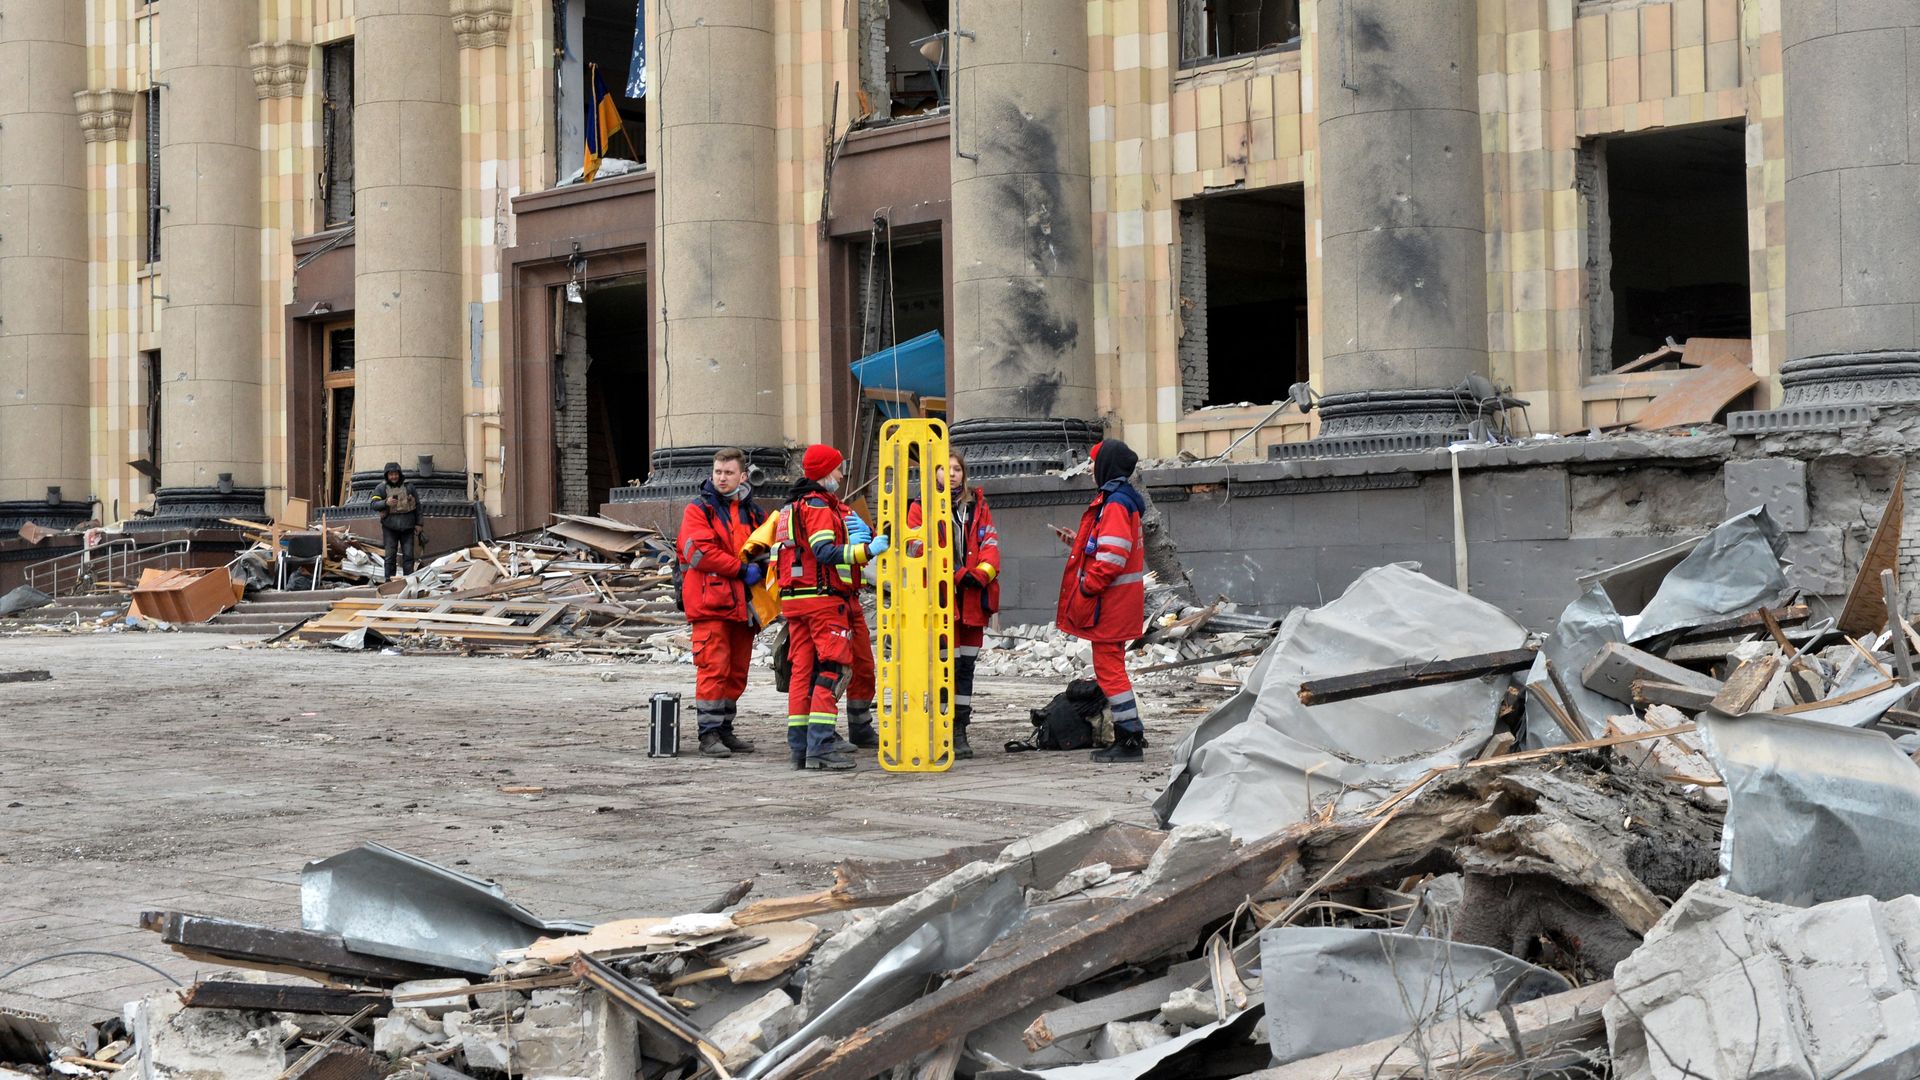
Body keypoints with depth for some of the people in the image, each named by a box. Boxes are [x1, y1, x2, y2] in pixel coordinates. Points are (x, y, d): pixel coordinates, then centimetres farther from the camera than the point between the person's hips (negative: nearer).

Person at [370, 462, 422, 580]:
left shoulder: (409, 486, 6)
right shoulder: (381, 488, 1)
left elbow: (417, 505, 11)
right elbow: (374, 504, -7)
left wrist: (418, 523, 8)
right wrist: (386, 503, -26)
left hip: (407, 526, 1)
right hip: (390, 527, -1)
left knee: (408, 555, 2)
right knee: (390, 555, 0)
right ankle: (389, 580, 4)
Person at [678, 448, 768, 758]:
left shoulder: (753, 513, 16)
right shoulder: (698, 510, 0)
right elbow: (700, 551, -12)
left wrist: (760, 567, -5)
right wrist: (742, 569, -14)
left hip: (742, 604, 6)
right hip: (710, 602, -6)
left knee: (737, 670, 9)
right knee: (714, 668, -10)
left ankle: (725, 729, 18)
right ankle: (709, 734, -7)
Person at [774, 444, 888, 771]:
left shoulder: (790, 506, 20)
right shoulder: (819, 505, -10)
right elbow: (825, 551, -22)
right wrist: (868, 551, -28)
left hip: (793, 597, 9)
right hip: (823, 597, -9)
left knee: (802, 668, 9)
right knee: (831, 667, -9)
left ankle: (799, 744, 8)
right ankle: (821, 744, -16)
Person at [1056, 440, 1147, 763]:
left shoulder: (1115, 503, -17)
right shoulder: (1123, 499, 15)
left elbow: (1113, 554, -24)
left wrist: (1088, 585, -18)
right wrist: (1077, 542, 21)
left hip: (1111, 601, -11)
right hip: (1116, 601, 11)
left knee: (1109, 666, -8)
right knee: (1111, 666, 15)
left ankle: (1130, 739, -8)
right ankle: (1127, 736, 20)